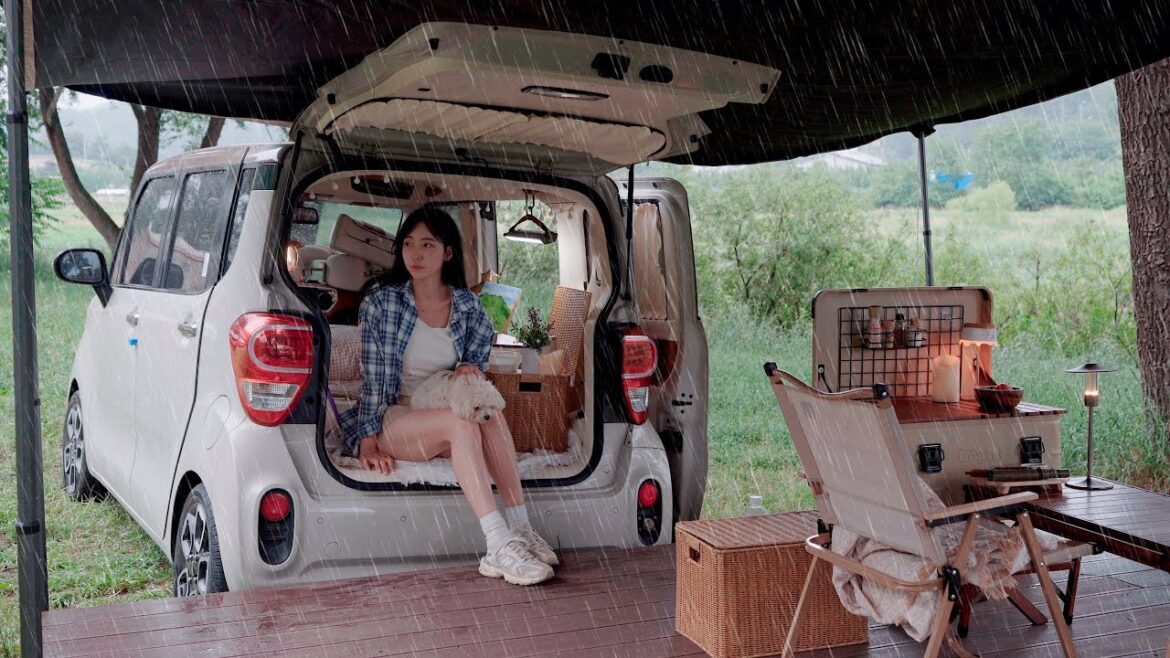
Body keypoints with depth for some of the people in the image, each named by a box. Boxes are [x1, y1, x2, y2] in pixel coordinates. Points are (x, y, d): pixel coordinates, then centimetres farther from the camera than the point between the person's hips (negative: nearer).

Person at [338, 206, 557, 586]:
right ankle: (500, 544, -46)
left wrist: (470, 370, -13)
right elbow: (373, 379, -4)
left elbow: (478, 361, 13)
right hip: (392, 422, -3)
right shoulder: (381, 304, -2)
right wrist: (368, 443, -12)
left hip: (446, 420, 3)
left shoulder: (469, 308, 6)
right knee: (462, 421, -34)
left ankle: (519, 529, -38)